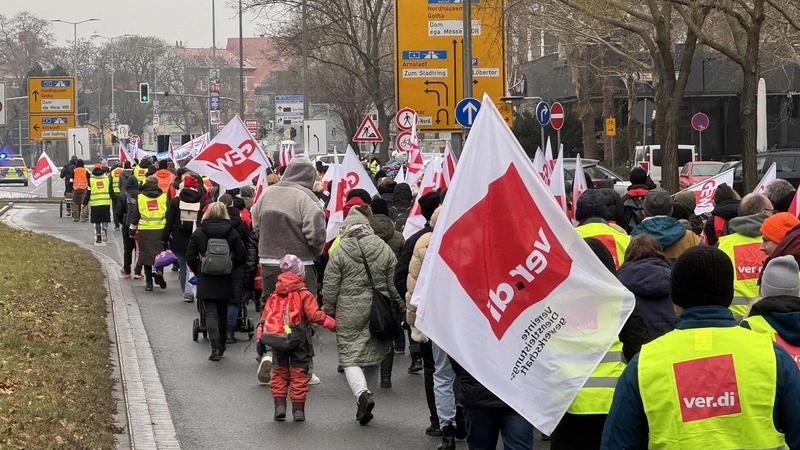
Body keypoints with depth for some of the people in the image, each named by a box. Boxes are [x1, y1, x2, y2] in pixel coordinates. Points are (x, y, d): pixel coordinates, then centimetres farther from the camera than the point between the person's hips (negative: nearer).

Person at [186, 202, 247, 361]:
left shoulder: (198, 233, -3)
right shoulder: (232, 233, -1)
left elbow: (190, 257, -3)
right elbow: (241, 255, -2)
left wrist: (198, 271, 10)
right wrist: (230, 268, 12)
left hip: (206, 281, -2)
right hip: (225, 282, 2)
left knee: (210, 313, -2)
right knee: (223, 313, 15)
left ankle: (215, 347, -18)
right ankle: (221, 347, 25)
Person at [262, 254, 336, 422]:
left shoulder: (274, 296, 6)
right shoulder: (304, 295, -7)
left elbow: (265, 318, 7)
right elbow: (314, 315, -14)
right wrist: (333, 323, -8)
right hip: (298, 340, -3)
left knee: (279, 373, 14)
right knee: (299, 374, 6)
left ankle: (279, 406, 4)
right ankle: (298, 410, 6)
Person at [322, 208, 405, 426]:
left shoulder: (339, 253, -6)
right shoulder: (384, 249, 1)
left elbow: (330, 288, -3)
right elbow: (394, 284, 5)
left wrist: (328, 311, 10)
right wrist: (400, 308, 15)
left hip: (350, 314, -3)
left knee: (350, 357, 2)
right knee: (373, 357, 14)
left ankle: (362, 393, -22)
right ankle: (365, 398, 20)